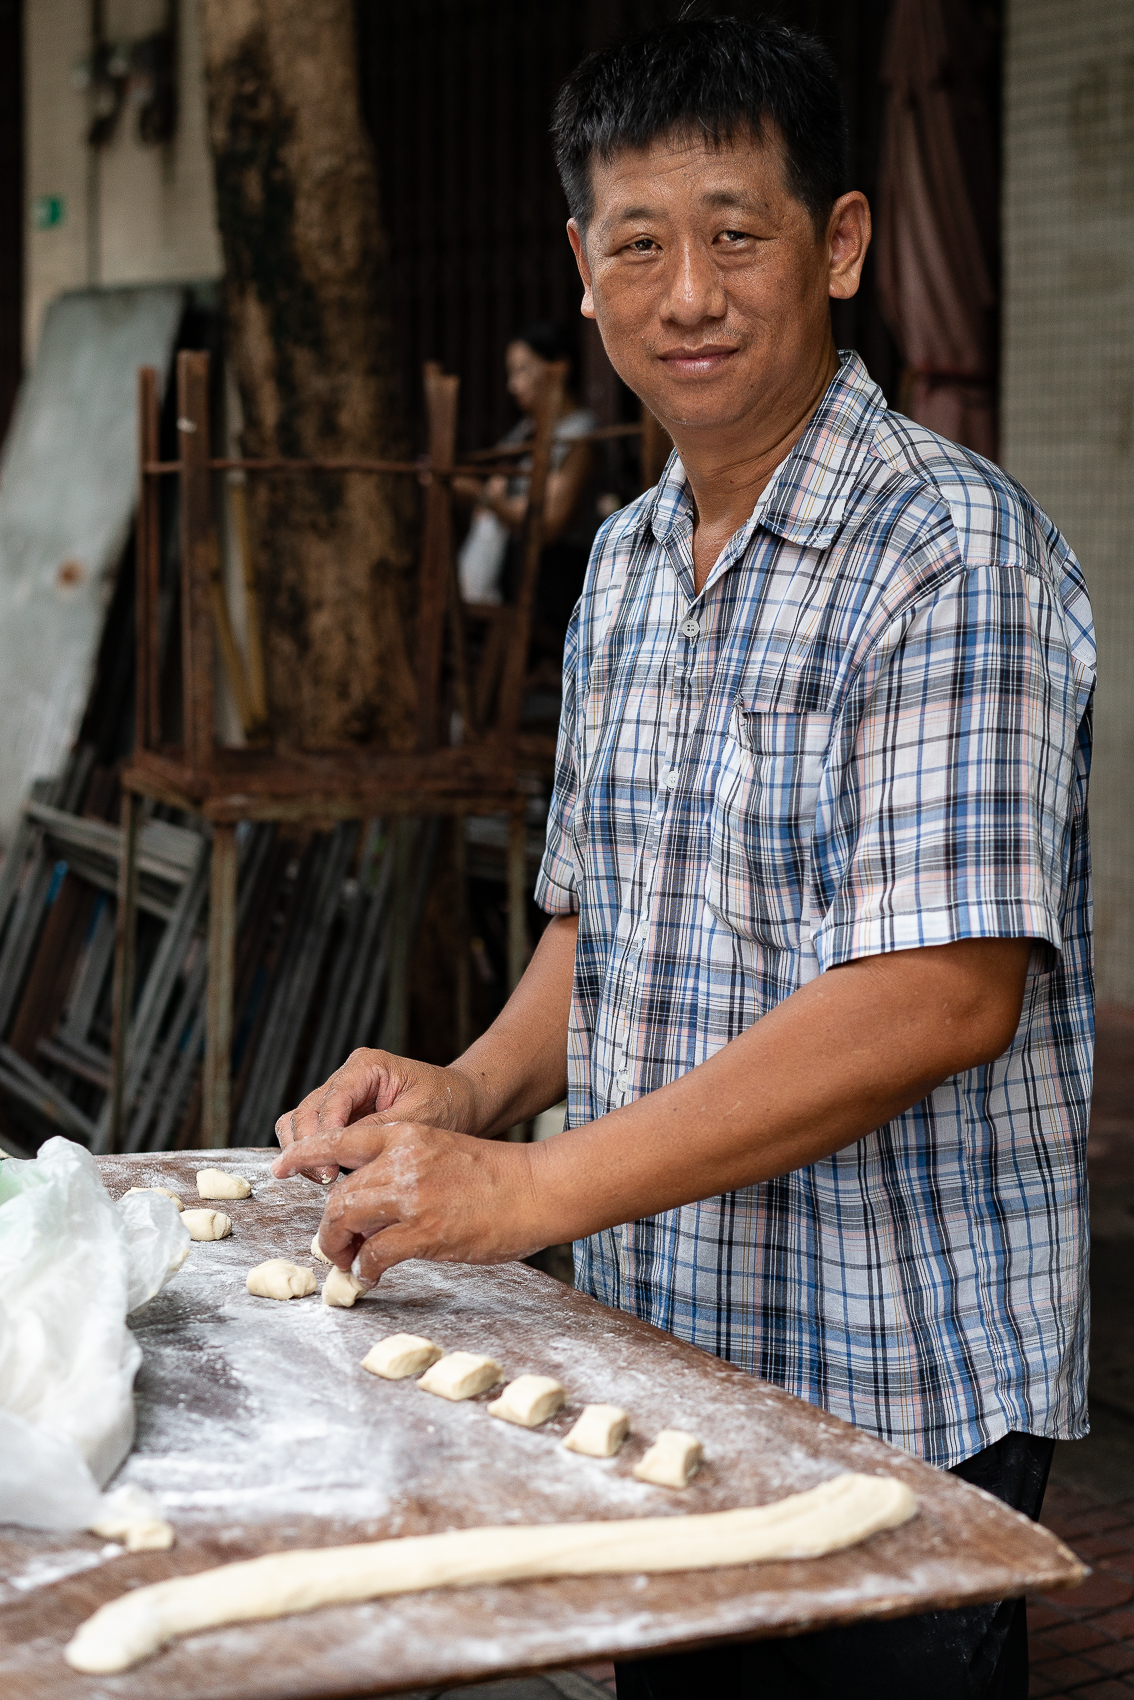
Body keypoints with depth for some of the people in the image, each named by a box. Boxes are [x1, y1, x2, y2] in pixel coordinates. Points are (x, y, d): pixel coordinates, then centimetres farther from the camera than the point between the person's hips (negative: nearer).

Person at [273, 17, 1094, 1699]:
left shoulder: (950, 547, -17)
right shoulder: (625, 563, 9)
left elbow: (947, 994, -25)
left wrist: (532, 1185, -26)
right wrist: (470, 1087, -2)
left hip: (897, 1404, -7)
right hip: (653, 1369, 7)